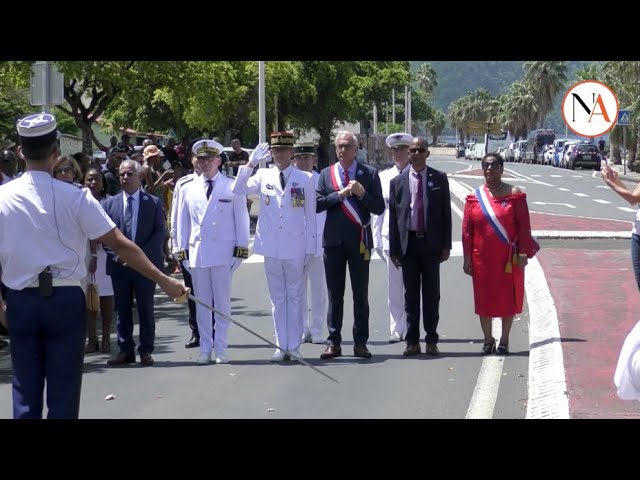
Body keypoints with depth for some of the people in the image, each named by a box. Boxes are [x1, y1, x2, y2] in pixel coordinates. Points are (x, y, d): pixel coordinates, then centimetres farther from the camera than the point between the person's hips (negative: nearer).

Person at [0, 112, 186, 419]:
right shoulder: (74, 197, -9)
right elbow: (119, 244, -10)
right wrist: (163, 280, -5)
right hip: (65, 300, -2)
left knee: (25, 392, 10)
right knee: (63, 393, 5)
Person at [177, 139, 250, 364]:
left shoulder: (232, 187, 1)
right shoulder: (187, 188, 8)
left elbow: (242, 219, 3)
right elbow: (182, 221, 11)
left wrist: (241, 249, -1)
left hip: (223, 252, -2)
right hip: (197, 252, 2)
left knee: (222, 302, 3)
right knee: (202, 303, 6)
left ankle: (221, 348, 9)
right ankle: (205, 349, 13)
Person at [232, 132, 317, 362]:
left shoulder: (304, 179, 1)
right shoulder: (263, 176, 4)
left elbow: (310, 215, 3)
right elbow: (238, 190, -8)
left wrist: (310, 247, 1)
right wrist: (250, 164, -17)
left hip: (295, 247, -2)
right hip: (271, 247, 2)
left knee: (295, 297, 5)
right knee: (277, 298, 8)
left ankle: (294, 346, 12)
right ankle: (281, 346, 14)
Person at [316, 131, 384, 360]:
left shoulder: (369, 173, 3)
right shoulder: (326, 174, 7)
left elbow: (379, 208, -1)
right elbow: (317, 204, -3)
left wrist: (362, 193, -15)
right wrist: (340, 194, -12)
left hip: (359, 241, -1)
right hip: (334, 241, 1)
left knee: (361, 295, 4)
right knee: (335, 295, 5)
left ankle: (360, 343, 10)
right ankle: (334, 342, 10)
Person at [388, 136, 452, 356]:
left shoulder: (439, 179, 3)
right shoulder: (398, 182, 4)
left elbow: (446, 212, 3)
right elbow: (393, 217, 5)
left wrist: (446, 245, -2)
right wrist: (394, 249, 0)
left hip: (431, 243, 0)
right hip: (408, 242, 1)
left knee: (432, 294, 5)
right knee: (410, 294, 5)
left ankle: (431, 340, 11)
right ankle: (412, 341, 10)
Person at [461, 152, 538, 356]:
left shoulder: (514, 194, -3)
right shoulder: (474, 196, 2)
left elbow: (524, 226, -5)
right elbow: (466, 230, 2)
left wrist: (523, 253, -10)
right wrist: (467, 258, -2)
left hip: (508, 257, -2)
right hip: (482, 258, 2)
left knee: (508, 297, 5)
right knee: (484, 298, 7)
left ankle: (504, 339, 18)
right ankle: (488, 339, 21)